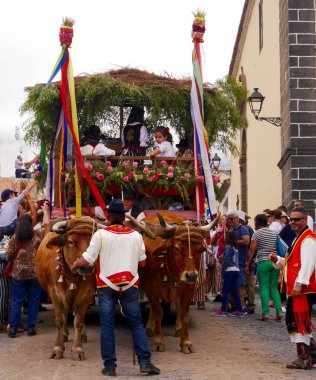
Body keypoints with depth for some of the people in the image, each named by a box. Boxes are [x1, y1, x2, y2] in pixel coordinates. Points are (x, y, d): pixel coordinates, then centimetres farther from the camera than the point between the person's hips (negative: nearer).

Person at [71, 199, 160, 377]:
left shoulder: (100, 235, -5)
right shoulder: (136, 235, 3)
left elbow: (86, 261, -6)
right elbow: (142, 262, 11)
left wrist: (74, 265, 14)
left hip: (106, 285, -2)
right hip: (130, 285, 2)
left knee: (107, 325, 5)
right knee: (136, 324, 11)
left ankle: (110, 366, 5)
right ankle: (145, 362, 4)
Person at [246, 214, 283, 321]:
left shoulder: (257, 233, -2)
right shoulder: (274, 233, 14)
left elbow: (252, 250, -6)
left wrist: (248, 264, -2)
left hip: (263, 262, -5)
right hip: (275, 262, 5)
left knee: (264, 288, -2)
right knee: (274, 288, 9)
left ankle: (265, 313, -7)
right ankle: (279, 311, -2)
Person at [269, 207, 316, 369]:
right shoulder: (299, 238, 20)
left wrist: (299, 283, -30)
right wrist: (278, 260, 12)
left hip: (303, 290, -10)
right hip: (294, 289, 10)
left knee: (298, 322, -8)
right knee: (293, 321, 14)